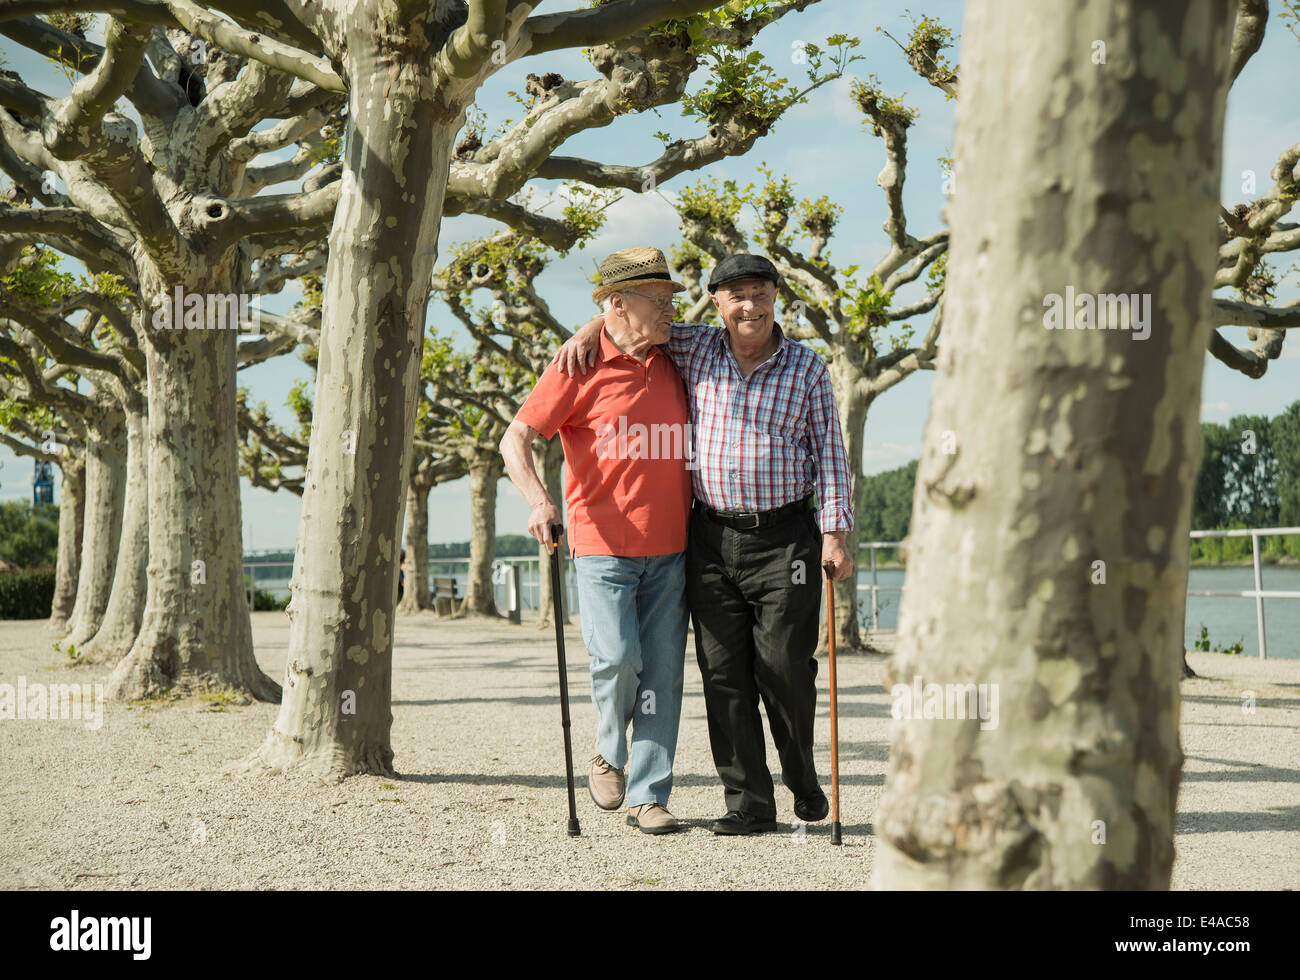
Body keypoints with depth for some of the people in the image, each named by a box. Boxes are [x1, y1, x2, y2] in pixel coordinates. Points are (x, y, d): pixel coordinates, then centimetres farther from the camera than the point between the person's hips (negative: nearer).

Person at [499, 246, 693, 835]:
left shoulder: (672, 365, 12)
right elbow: (515, 439, -6)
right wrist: (538, 500, -23)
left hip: (669, 548, 5)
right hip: (603, 544, -4)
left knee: (662, 671, 0)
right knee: (617, 660, -15)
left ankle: (648, 796, 7)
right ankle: (610, 752, 15)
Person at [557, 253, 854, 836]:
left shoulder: (807, 368, 3)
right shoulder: (696, 350, 7)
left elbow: (829, 454, 3)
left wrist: (834, 534, -5)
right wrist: (590, 330, -1)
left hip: (784, 539, -2)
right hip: (712, 539, 2)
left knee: (784, 669, -5)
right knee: (724, 676, 0)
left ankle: (802, 777, 21)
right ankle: (749, 803, 7)